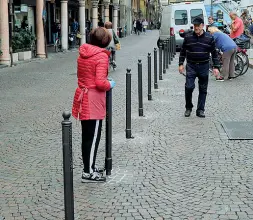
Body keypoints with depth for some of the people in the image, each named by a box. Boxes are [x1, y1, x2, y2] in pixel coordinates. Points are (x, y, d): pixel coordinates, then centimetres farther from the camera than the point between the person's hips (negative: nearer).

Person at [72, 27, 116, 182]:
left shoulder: (83, 53, 8)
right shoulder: (101, 56, -17)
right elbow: (100, 82, -24)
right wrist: (110, 85, -4)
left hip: (83, 97, 8)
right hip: (94, 101, -8)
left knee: (87, 135, 17)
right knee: (93, 136, 0)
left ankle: (89, 166, 29)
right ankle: (88, 173, 4)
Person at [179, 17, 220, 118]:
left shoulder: (209, 38, 0)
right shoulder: (188, 37, 1)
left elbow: (214, 53, 5)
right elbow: (183, 51, 9)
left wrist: (216, 67, 2)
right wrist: (181, 64, 3)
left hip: (204, 66, 0)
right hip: (191, 66, 0)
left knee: (203, 89, 5)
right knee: (189, 87, -9)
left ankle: (200, 110, 13)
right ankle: (188, 108, 9)